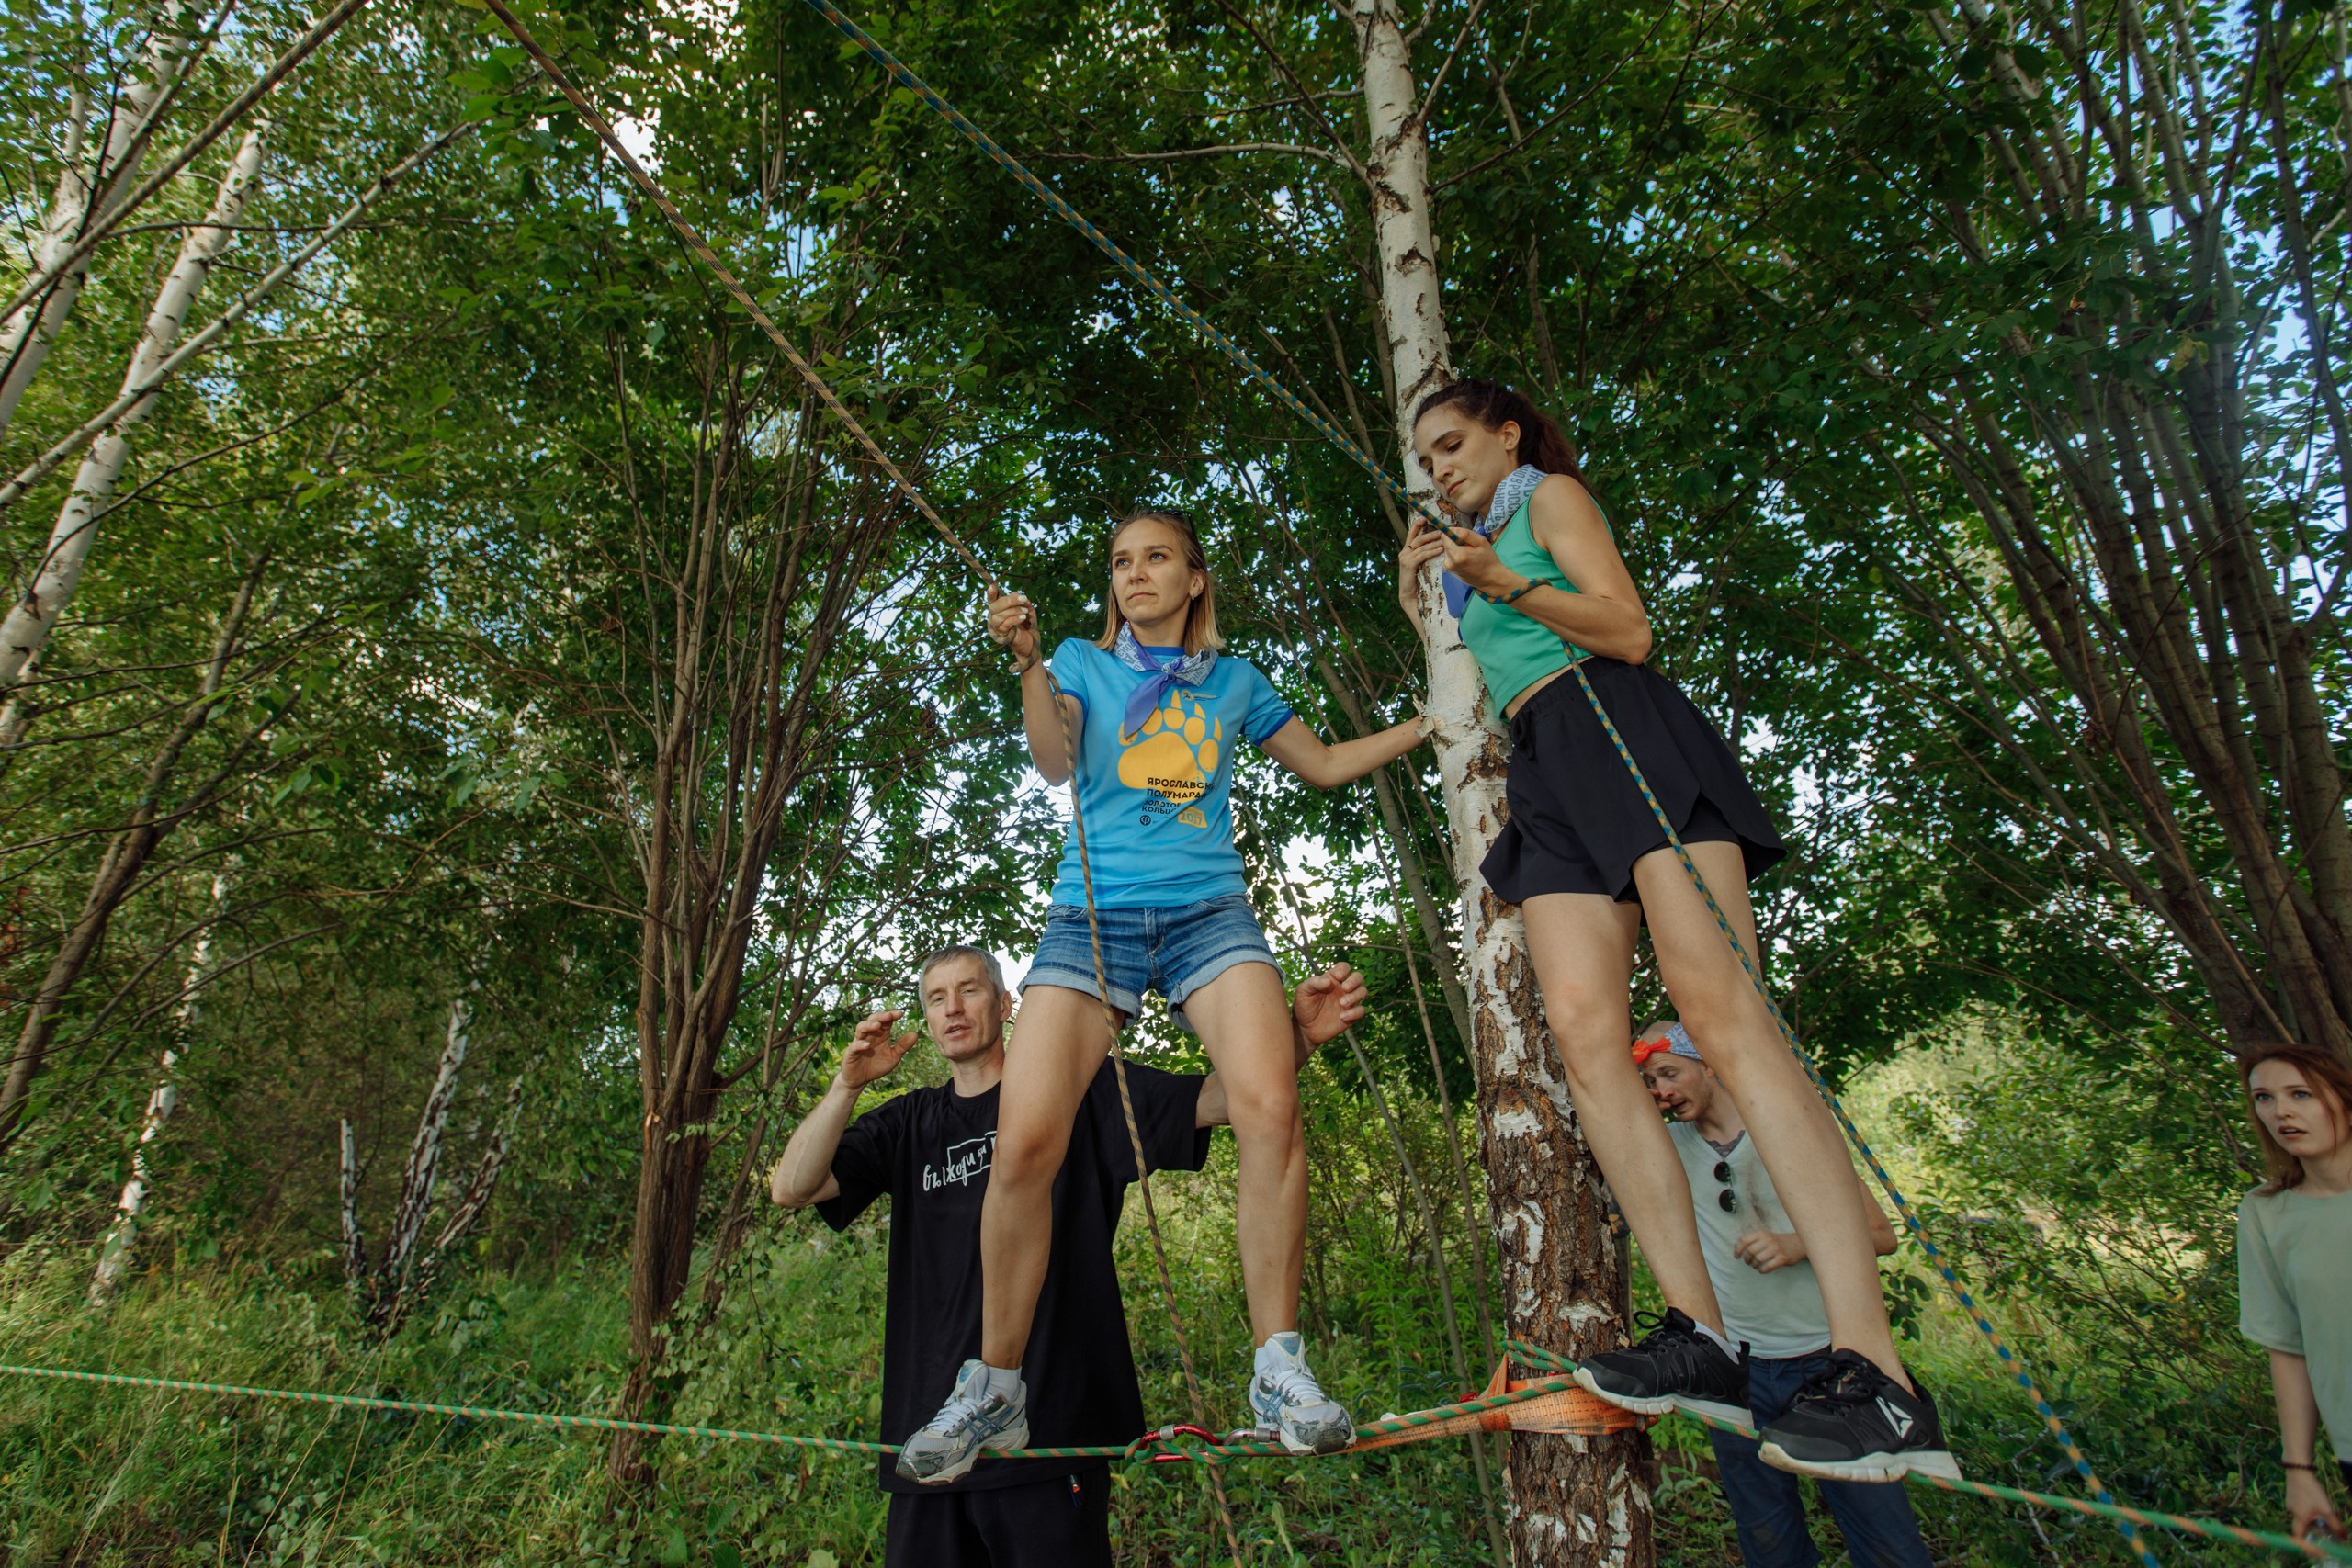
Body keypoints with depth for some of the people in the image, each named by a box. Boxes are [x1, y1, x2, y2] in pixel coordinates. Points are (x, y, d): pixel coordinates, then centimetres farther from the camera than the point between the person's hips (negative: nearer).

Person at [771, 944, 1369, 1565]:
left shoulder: (1077, 1093, 1)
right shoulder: (906, 1125, 10)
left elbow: (1217, 1098, -7)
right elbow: (790, 1188, 1)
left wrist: (1297, 1034, -24)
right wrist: (847, 1084, -14)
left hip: (1053, 1426, -3)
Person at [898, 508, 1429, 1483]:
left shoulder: (1234, 680, 18)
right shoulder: (1084, 662, 15)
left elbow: (1325, 765, 26)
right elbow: (1055, 762, -3)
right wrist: (1028, 663, -17)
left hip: (1207, 911, 1)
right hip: (1093, 914, 0)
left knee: (1271, 1107, -24)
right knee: (1024, 1142, -14)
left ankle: (1277, 1370, -9)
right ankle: (997, 1390, 6)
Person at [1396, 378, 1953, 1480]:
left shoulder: (1551, 495, 13)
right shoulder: (1474, 556, 34)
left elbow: (1627, 630, -1)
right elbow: (1465, 685, 28)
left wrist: (1497, 579, -8)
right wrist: (1419, 599, 29)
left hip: (1621, 731, -7)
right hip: (1546, 782, 7)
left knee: (1719, 1007, -21)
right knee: (1580, 1026, -15)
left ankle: (1876, 1371, -25)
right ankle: (1699, 1330, -17)